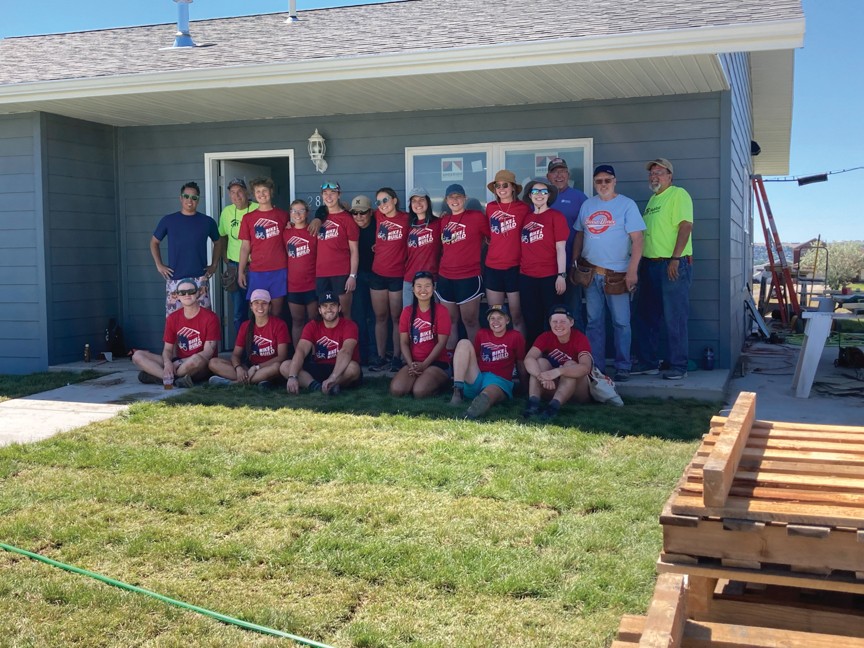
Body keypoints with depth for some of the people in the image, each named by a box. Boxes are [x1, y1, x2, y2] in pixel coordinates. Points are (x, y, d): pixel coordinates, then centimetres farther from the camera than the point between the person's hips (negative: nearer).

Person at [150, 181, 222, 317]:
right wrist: (159, 265, 5)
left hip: (200, 279, 0)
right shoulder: (168, 220, 4)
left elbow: (218, 242, 19)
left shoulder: (207, 221, 4)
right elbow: (154, 242, 15)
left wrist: (214, 265, 9)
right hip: (174, 279, 0)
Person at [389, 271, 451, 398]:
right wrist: (411, 364, -13)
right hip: (413, 363, 3)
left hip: (437, 362, -3)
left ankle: (438, 382, 4)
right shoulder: (407, 312, 8)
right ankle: (419, 379, 6)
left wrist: (424, 364, -16)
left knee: (419, 392, -30)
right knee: (396, 390, -24)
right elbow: (403, 342, 3)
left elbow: (441, 343, -9)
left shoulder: (441, 311, -4)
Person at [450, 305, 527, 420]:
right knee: (464, 343, -13)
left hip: (500, 381, -4)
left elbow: (520, 364, 11)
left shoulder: (516, 337, 8)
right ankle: (457, 391, -29)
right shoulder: (482, 334, 18)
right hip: (476, 379, 4)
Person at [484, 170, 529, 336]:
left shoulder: (524, 208, -5)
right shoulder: (490, 207, 7)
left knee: (516, 316, 2)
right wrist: (494, 244, 8)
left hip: (515, 267, -4)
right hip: (492, 267, 4)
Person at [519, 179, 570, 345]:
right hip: (526, 276, 4)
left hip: (549, 276, -4)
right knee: (532, 320, 11)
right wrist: (519, 270, 10)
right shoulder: (526, 217, 12)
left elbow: (560, 247, -5)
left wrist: (561, 275, -11)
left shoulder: (556, 216, -1)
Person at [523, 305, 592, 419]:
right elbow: (528, 359, -24)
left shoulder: (580, 338, -16)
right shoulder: (546, 337, -7)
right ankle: (533, 403, -37)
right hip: (553, 388, 3)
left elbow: (586, 367, -34)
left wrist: (557, 371, -49)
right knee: (541, 362, -19)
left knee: (570, 365, -28)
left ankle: (554, 406, -45)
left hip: (578, 392, -3)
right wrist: (543, 377, -43)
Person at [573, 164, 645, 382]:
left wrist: (632, 271, -15)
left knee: (621, 323, 1)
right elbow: (579, 235, 17)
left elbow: (637, 240, -8)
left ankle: (622, 367, 10)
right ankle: (595, 366, 15)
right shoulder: (587, 205, 10)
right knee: (594, 322, 8)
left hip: (617, 274, -4)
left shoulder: (627, 205, -3)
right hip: (590, 273, 4)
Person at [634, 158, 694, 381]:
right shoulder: (653, 199, 19)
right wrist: (641, 261, 17)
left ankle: (678, 367, 2)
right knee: (648, 316, 12)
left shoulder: (678, 195, -7)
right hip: (650, 264, 9)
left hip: (673, 265, -9)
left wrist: (675, 259, -22)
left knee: (675, 318, -5)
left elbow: (685, 226, -16)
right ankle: (648, 363, 21)